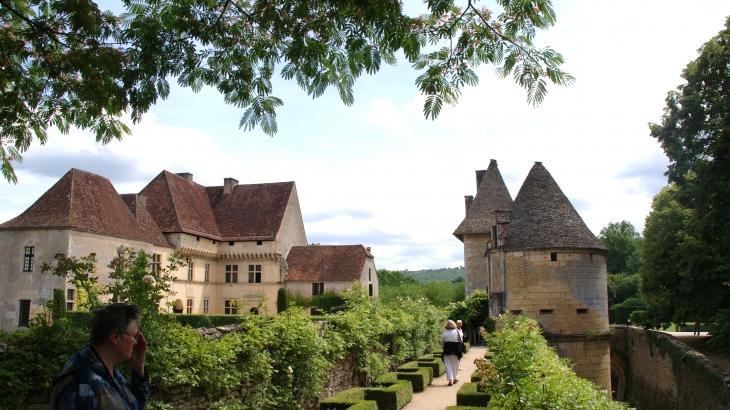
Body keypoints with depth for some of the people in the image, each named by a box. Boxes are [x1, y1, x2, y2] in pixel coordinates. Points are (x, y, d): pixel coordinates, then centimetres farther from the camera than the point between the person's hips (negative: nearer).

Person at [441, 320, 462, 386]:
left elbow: (442, 343, 3)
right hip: (455, 351, 0)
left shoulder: (444, 333, -2)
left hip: (446, 351, 0)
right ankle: (455, 378, 25)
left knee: (448, 365, 3)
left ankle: (450, 380, -5)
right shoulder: (457, 332, -4)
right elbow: (460, 341, -1)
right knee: (455, 365, 15)